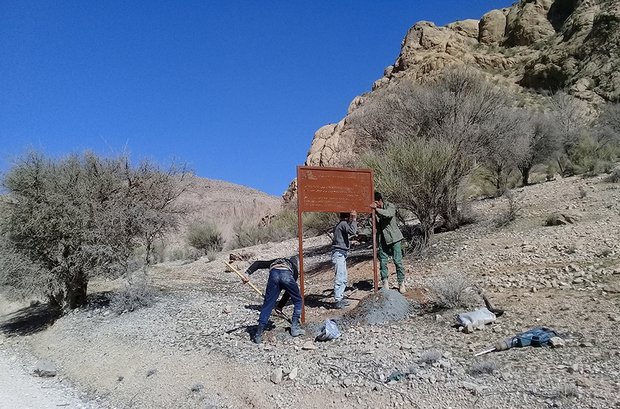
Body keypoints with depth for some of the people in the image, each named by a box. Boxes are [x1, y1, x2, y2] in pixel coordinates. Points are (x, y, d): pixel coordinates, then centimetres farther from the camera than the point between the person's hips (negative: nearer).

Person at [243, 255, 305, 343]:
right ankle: (295, 328, 23)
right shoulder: (294, 268, 37)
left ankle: (258, 335, 6)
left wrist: (247, 273, 14)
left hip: (274, 274, 1)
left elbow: (258, 263, 26)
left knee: (267, 305, 8)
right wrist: (280, 306, 36)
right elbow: (289, 291, 33)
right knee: (298, 301, 23)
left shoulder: (275, 261, 42)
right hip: (287, 275, -1)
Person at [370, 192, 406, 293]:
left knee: (398, 261, -1)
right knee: (382, 261, 1)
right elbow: (375, 228, 7)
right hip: (382, 240, 4)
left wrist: (376, 209, -41)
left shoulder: (390, 206, -7)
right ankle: (385, 283, 11)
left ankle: (401, 283, 9)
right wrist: (376, 244, 3)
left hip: (393, 238, -4)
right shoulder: (374, 211, 4)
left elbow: (388, 214, -32)